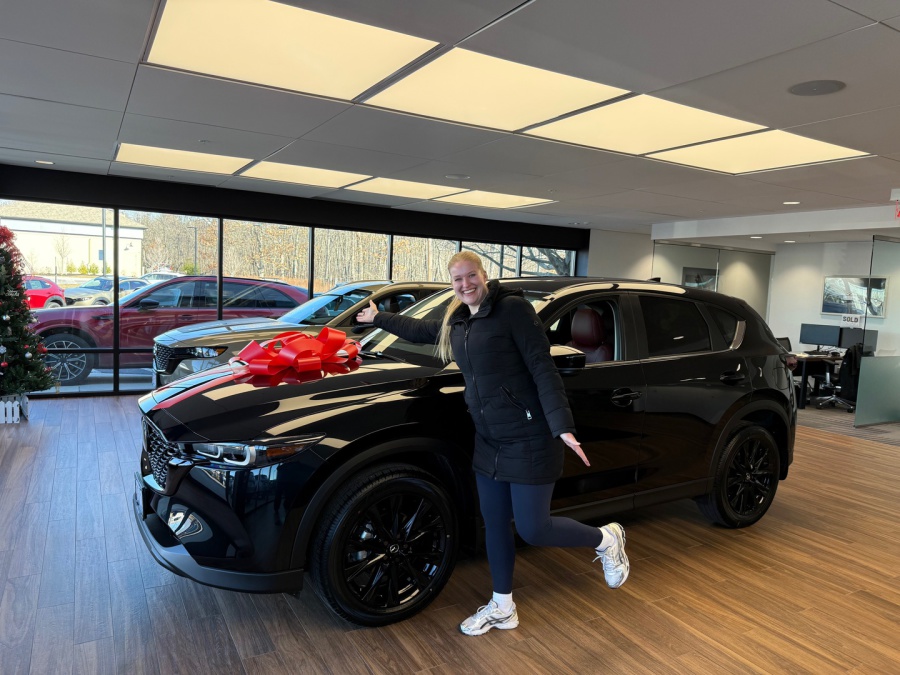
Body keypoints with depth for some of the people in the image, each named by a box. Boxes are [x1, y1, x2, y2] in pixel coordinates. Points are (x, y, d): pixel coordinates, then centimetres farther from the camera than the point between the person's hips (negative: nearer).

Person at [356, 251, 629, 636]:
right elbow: (420, 331, 29)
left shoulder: (513, 308, -13)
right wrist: (378, 318, 38)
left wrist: (563, 425, -26)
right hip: (488, 441, 7)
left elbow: (542, 368, -18)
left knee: (532, 529, -2)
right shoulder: (456, 321, 9)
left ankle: (606, 539, 25)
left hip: (529, 439, -7)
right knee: (495, 525, 14)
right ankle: (502, 608, 33)